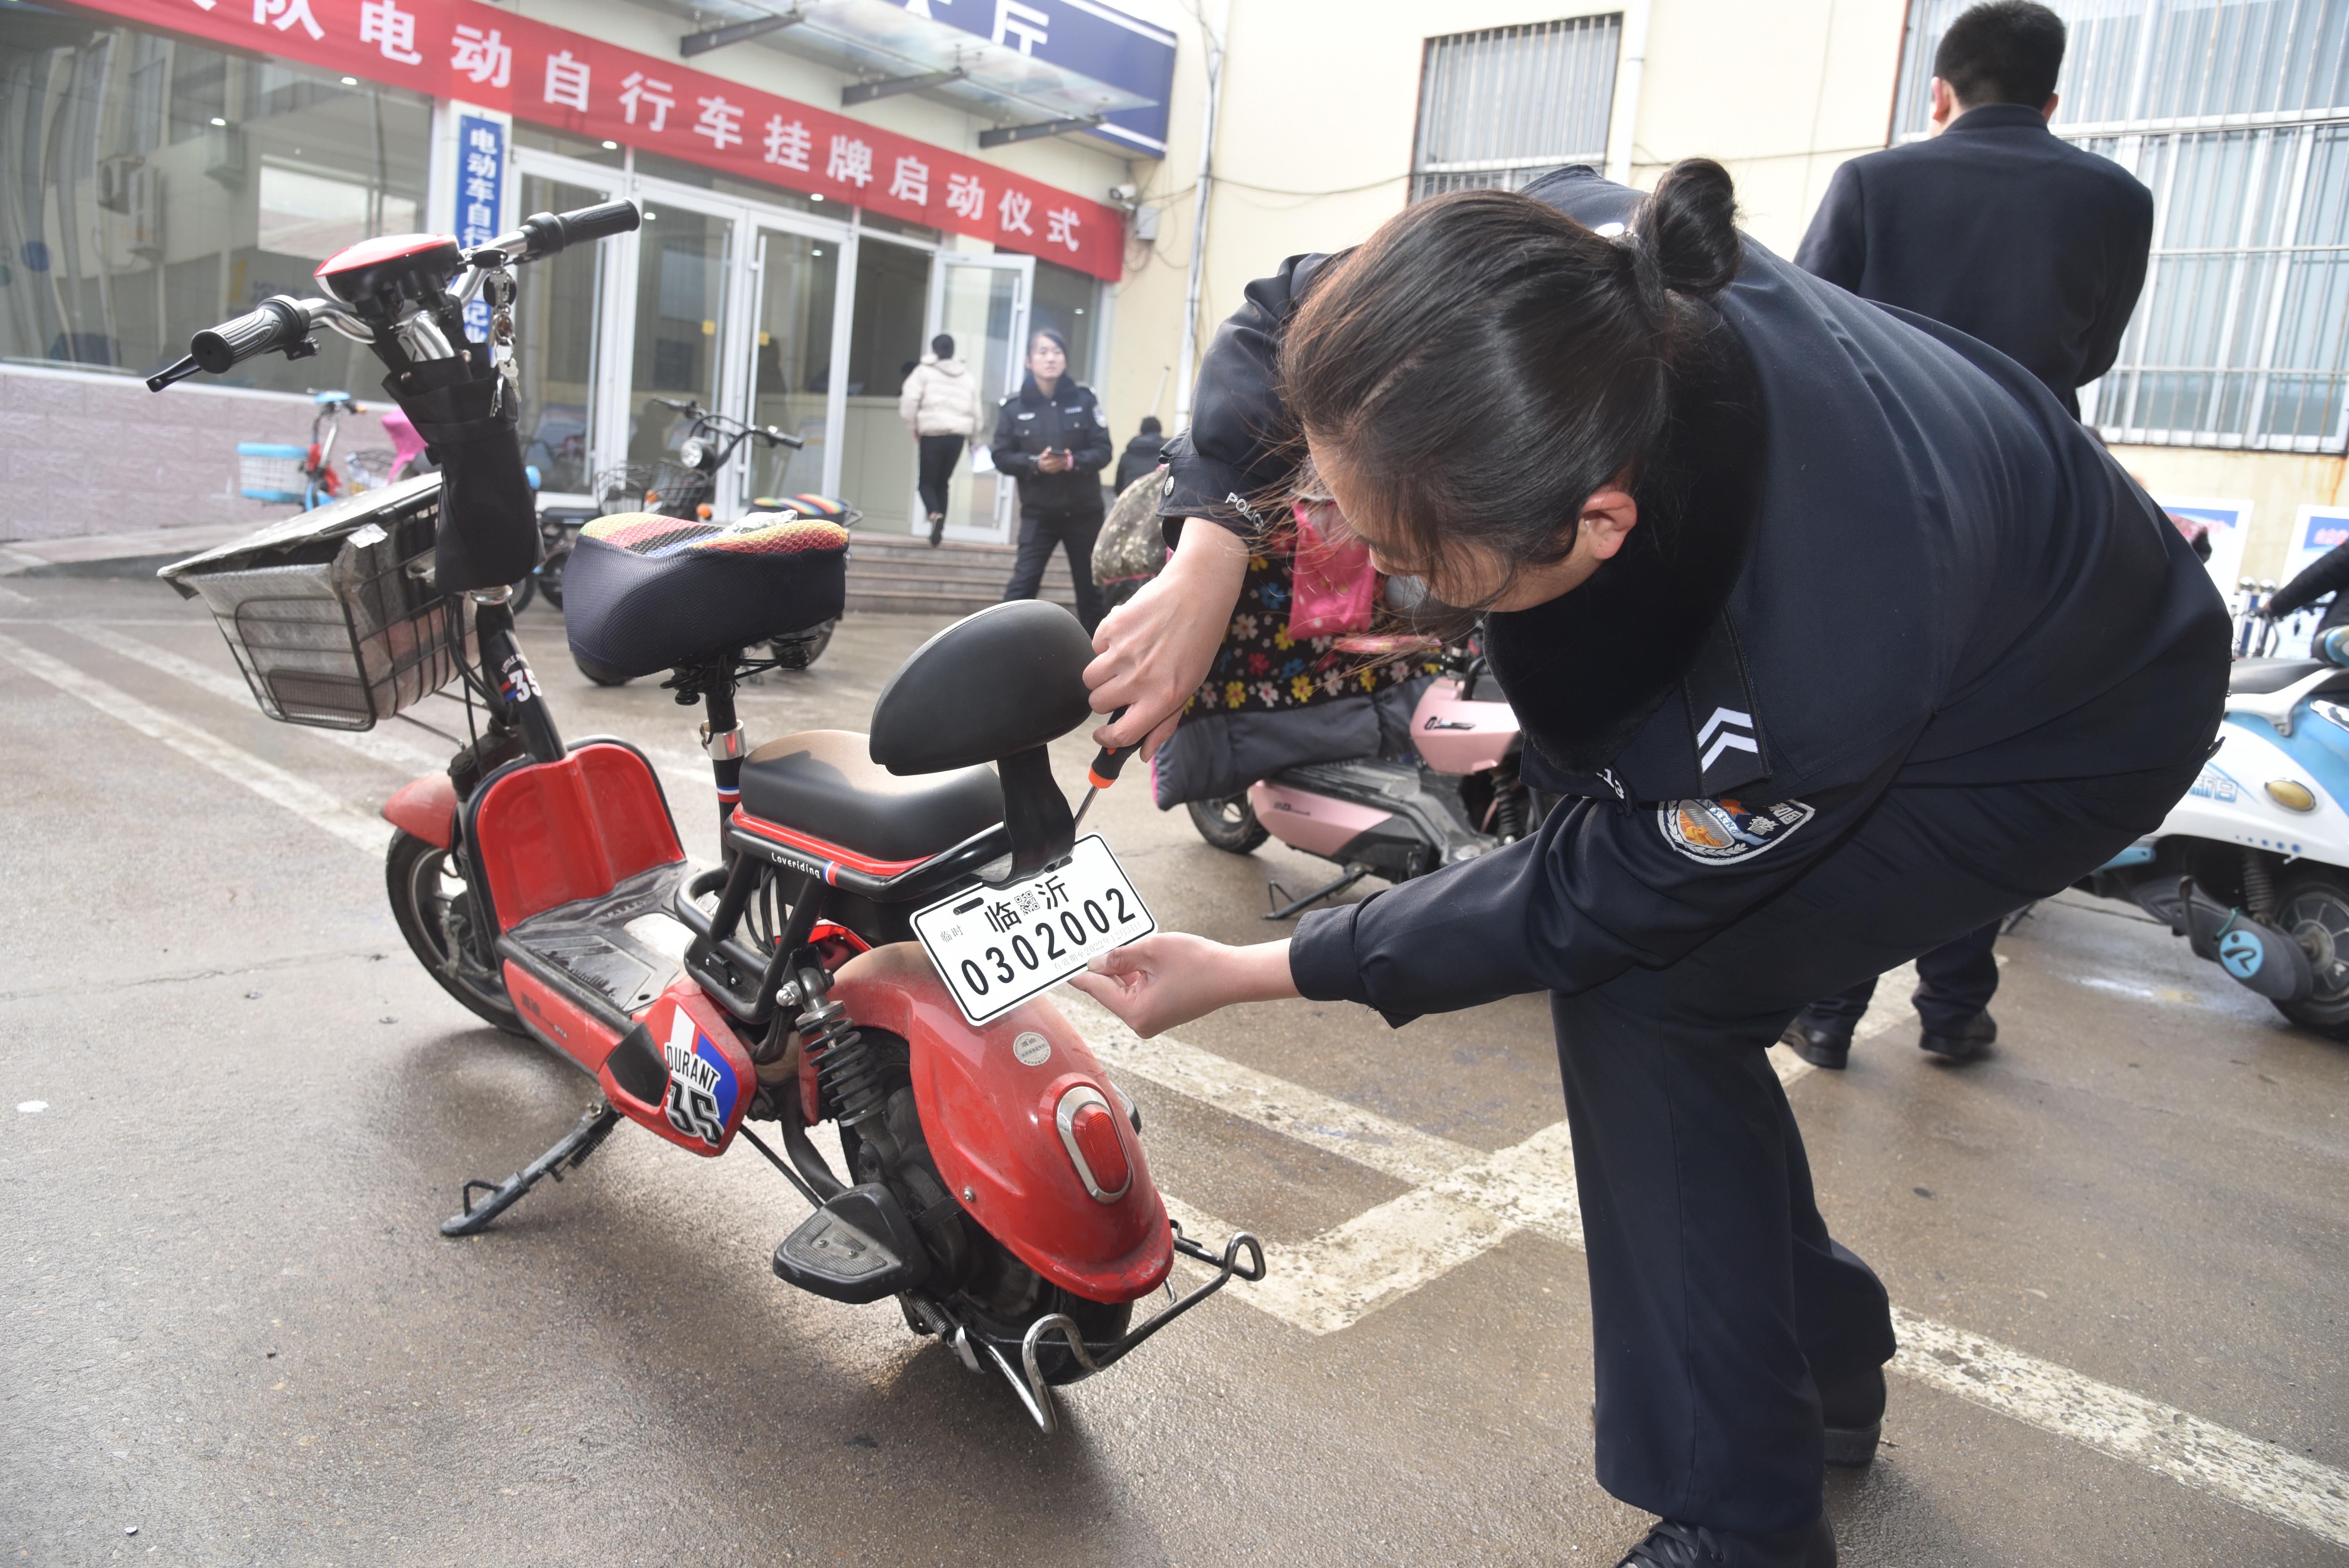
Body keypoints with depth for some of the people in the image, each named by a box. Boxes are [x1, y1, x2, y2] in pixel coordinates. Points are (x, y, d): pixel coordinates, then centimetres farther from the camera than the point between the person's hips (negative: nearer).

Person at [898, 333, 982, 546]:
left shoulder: (924, 371, 3)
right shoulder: (968, 377, 16)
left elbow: (909, 401, -7)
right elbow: (976, 411, 14)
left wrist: (914, 427, 3)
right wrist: (973, 438, 20)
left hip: (932, 434, -4)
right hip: (959, 434, 4)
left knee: (927, 482, 2)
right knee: (942, 483, 14)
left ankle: (935, 514, -27)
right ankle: (939, 528, 9)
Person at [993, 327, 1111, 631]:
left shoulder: (1084, 398, -2)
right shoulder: (1014, 406, -4)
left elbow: (1103, 451, -4)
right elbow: (1002, 457, -2)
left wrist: (1073, 462, -22)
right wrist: (1036, 464, -19)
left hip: (1084, 511, 1)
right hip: (1038, 512, -1)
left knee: (1091, 587, 10)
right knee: (1023, 584, -7)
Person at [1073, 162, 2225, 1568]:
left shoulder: (1811, 682, -46)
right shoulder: (1573, 266, -31)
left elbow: (1591, 908, -28)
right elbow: (1285, 317, -12)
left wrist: (1247, 974, -23)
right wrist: (1209, 558, -28)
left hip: (2071, 729, -7)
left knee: (1647, 994, -19)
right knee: (1663, 994, 3)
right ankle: (1827, 1364, 29)